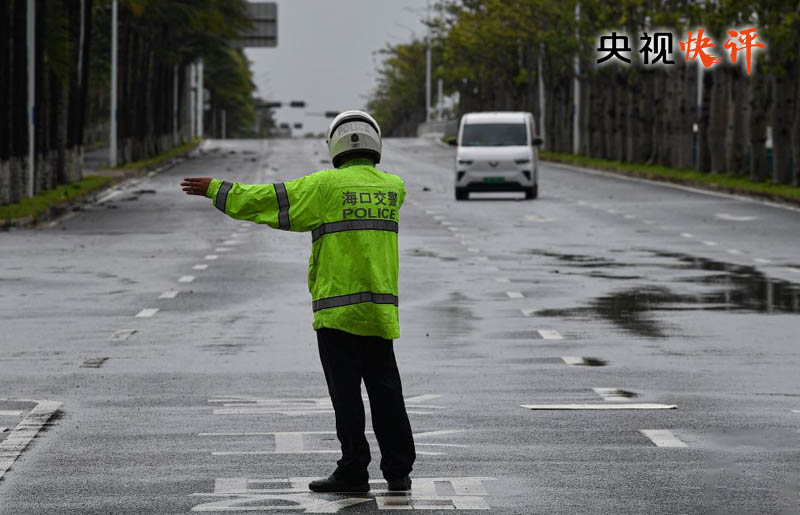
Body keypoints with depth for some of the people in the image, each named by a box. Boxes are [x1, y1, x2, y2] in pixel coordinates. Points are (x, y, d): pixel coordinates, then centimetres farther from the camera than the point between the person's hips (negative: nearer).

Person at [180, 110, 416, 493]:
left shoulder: (325, 186, -6)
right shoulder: (394, 188, 7)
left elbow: (264, 200, -1)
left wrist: (215, 189, 10)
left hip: (337, 309, -4)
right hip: (380, 309, 4)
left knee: (346, 394, 0)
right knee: (385, 392, 9)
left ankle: (353, 471, 1)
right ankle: (398, 471, 9)